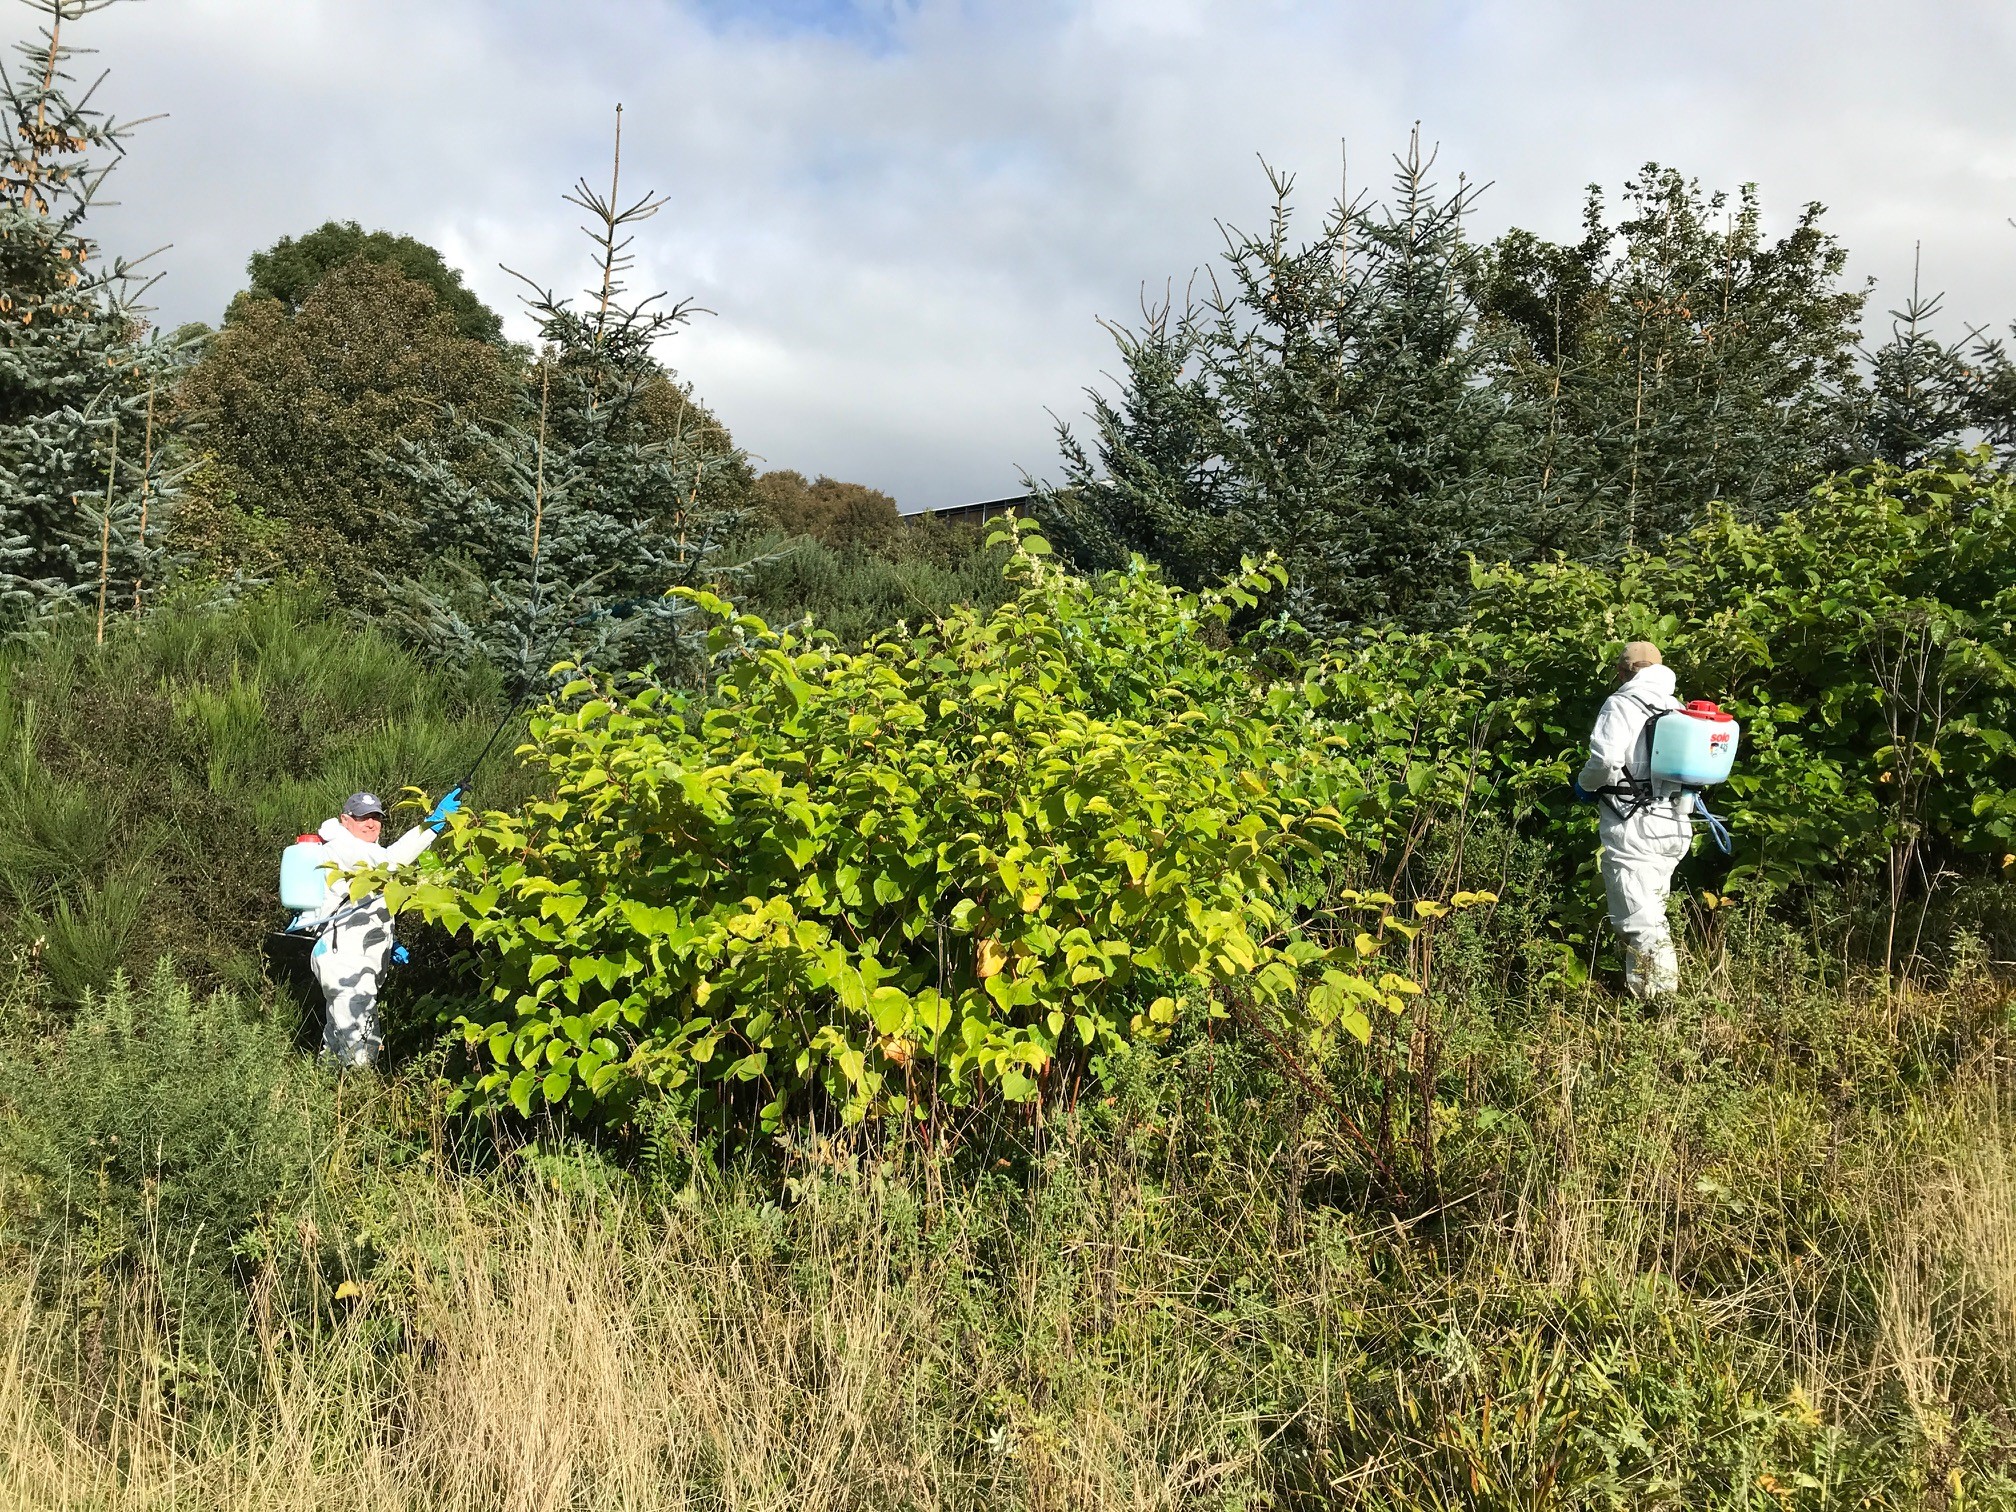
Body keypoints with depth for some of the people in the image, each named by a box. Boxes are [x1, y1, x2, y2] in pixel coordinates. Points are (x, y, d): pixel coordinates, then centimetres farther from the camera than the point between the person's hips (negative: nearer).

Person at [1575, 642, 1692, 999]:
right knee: (1652, 913, 18)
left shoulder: (1622, 704, -7)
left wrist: (1585, 784, -2)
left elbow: (1606, 759, -20)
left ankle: (1658, 994, -7)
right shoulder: (1677, 708, 15)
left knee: (1639, 919, -5)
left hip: (1633, 827, -8)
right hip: (1675, 827, 8)